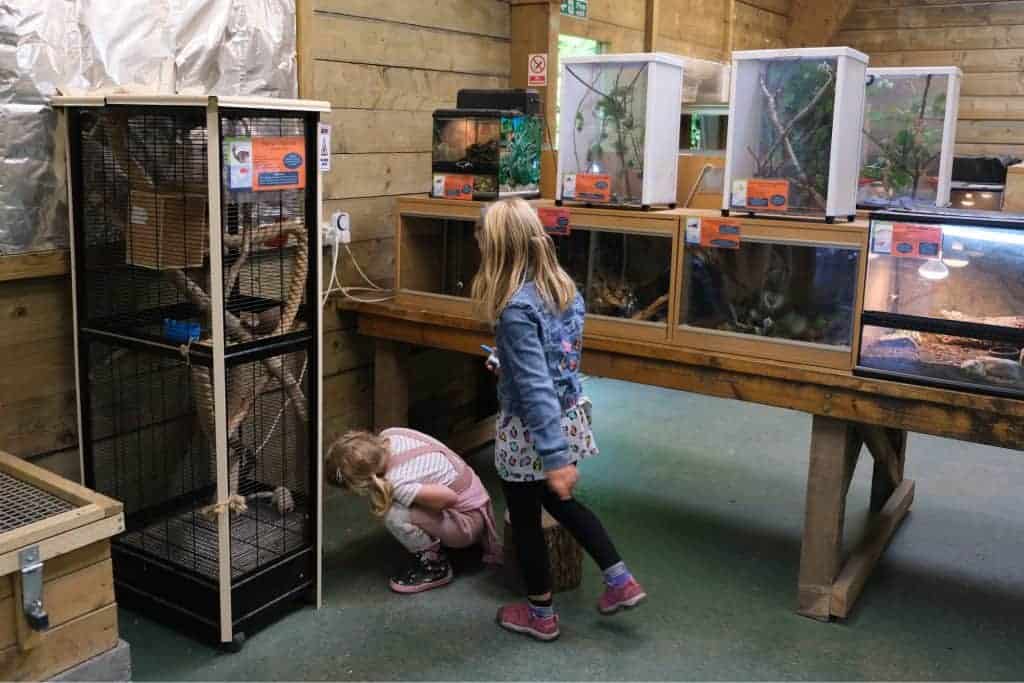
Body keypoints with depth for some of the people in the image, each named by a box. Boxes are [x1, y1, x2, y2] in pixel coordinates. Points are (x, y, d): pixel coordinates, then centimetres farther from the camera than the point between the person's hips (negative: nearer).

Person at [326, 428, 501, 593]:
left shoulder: (397, 483, -33)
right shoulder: (388, 436, -11)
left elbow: (449, 497, -32)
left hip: (468, 522, -8)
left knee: (394, 515, -25)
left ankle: (435, 567, -3)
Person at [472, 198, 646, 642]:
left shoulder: (516, 308, -26)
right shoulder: (565, 288, -1)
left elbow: (536, 388, -28)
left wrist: (555, 457, -27)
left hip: (530, 430, -8)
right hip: (569, 416, 8)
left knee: (525, 520, 13)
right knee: (560, 502, 28)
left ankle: (540, 616, 30)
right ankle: (620, 581, 31)